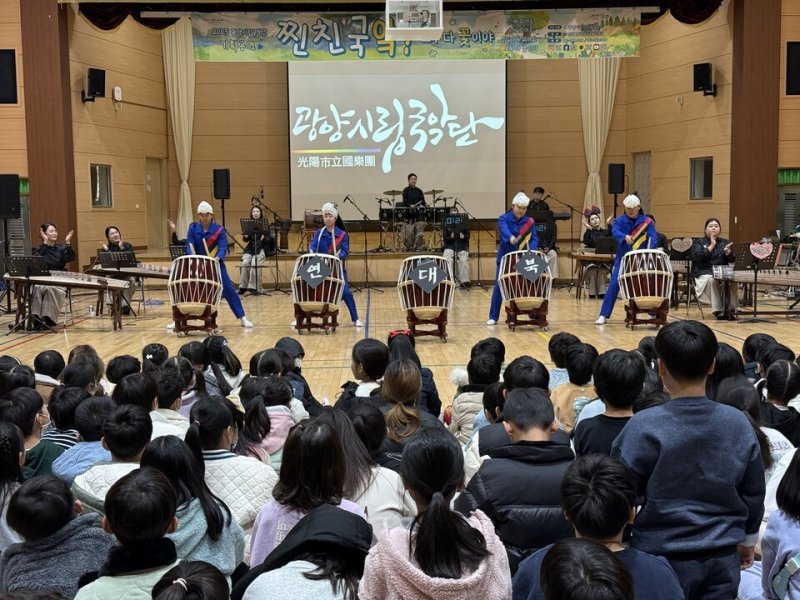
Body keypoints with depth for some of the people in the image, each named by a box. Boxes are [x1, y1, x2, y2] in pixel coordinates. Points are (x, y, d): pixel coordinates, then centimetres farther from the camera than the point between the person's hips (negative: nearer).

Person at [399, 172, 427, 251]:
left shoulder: (419, 191, 13)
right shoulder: (406, 190, 3)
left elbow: (422, 201, 9)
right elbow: (404, 202, -8)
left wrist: (425, 204, -12)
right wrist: (410, 206, -26)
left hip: (418, 213, 3)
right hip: (409, 213, -3)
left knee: (419, 228, -11)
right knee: (409, 232, -7)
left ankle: (418, 246, -3)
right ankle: (409, 246, 7)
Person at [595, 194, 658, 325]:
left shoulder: (647, 222, 1)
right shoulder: (619, 221, -1)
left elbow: (652, 237, -14)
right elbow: (615, 232, -23)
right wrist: (625, 237, -46)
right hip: (623, 259, -1)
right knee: (614, 285, -9)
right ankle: (603, 315, -5)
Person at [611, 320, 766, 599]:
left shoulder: (645, 427, -19)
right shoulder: (738, 423, -6)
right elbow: (754, 492, 6)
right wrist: (747, 540, 22)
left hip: (664, 558, -3)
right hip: (723, 558, 3)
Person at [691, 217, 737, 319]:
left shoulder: (725, 242, 19)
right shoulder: (698, 242, 10)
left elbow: (732, 259, 8)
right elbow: (698, 257, -10)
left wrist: (727, 252, -14)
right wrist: (712, 245, -7)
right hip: (704, 274, -3)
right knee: (712, 280, -36)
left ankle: (729, 309, -26)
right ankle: (718, 311, -33)